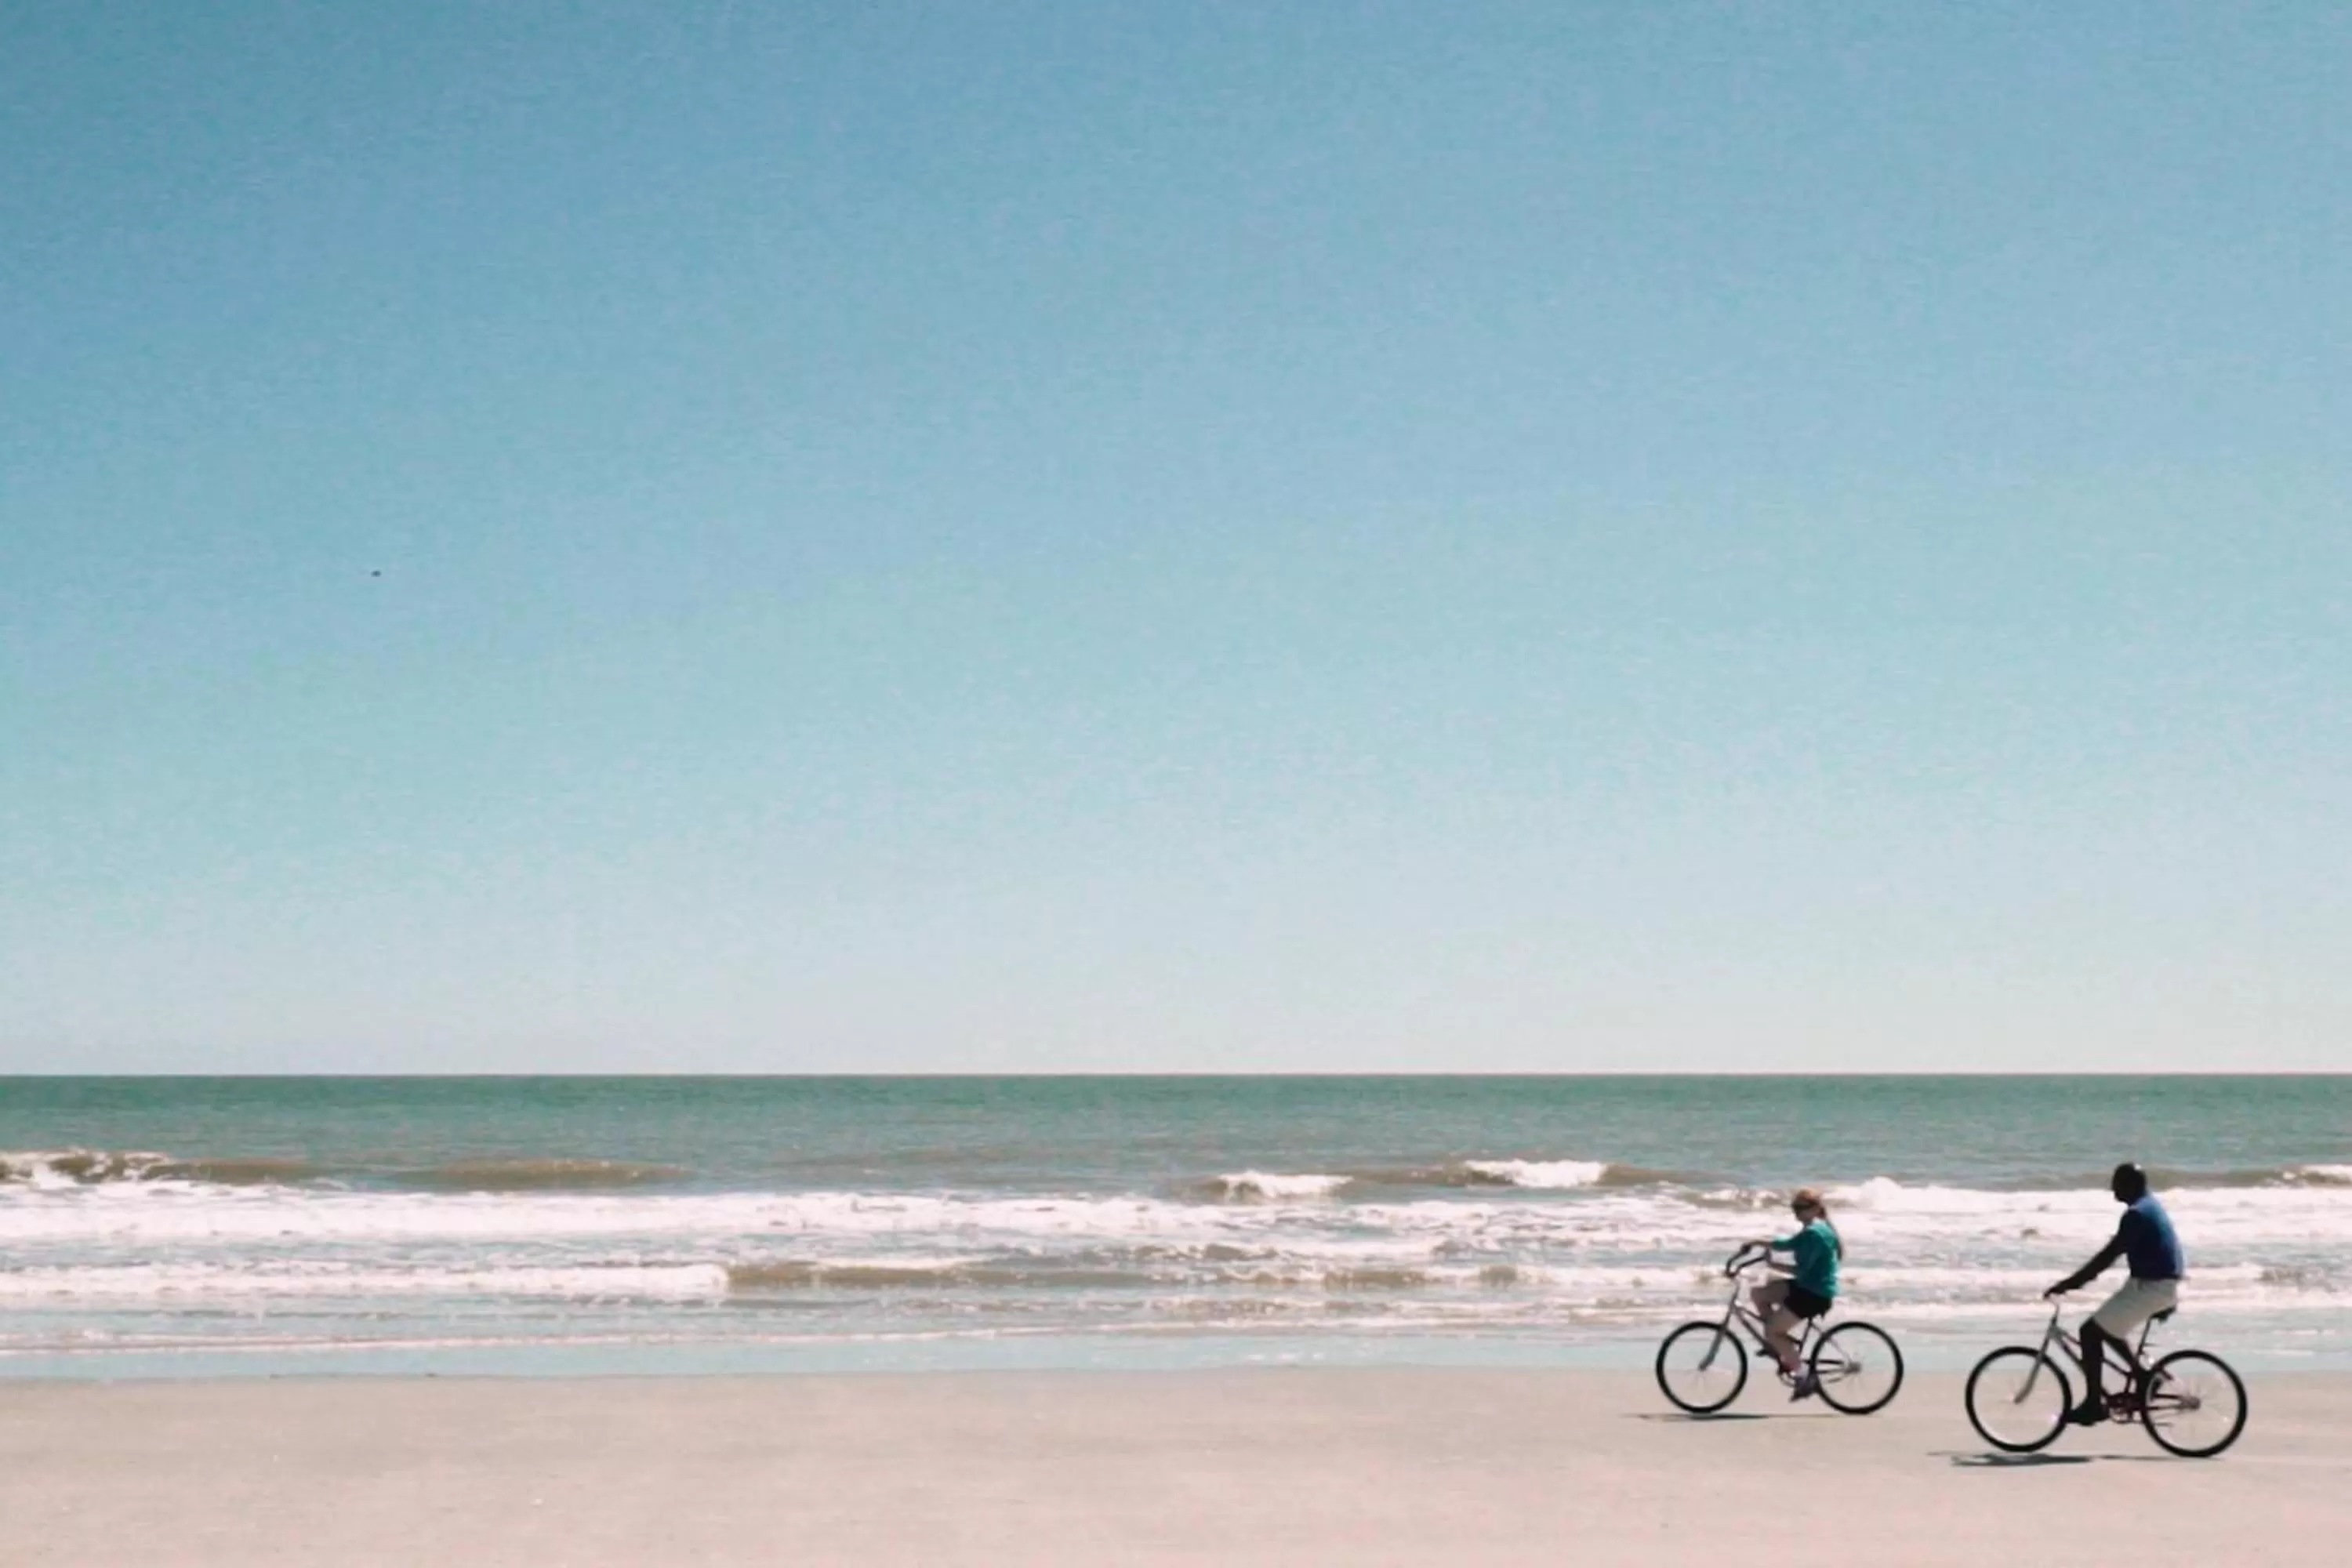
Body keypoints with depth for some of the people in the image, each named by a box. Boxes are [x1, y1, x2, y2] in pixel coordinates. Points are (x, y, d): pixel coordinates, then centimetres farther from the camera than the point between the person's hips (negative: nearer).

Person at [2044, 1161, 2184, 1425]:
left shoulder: (2137, 1214, -18)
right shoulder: (2149, 1206, 14)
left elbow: (2109, 1255, -22)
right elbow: (2111, 1252, 20)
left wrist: (2069, 1283, -19)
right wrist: (2079, 1277, 19)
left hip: (2152, 1287, -10)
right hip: (2164, 1285, 10)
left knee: (2091, 1331, -7)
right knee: (2107, 1327, 23)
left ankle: (2094, 1404, -3)